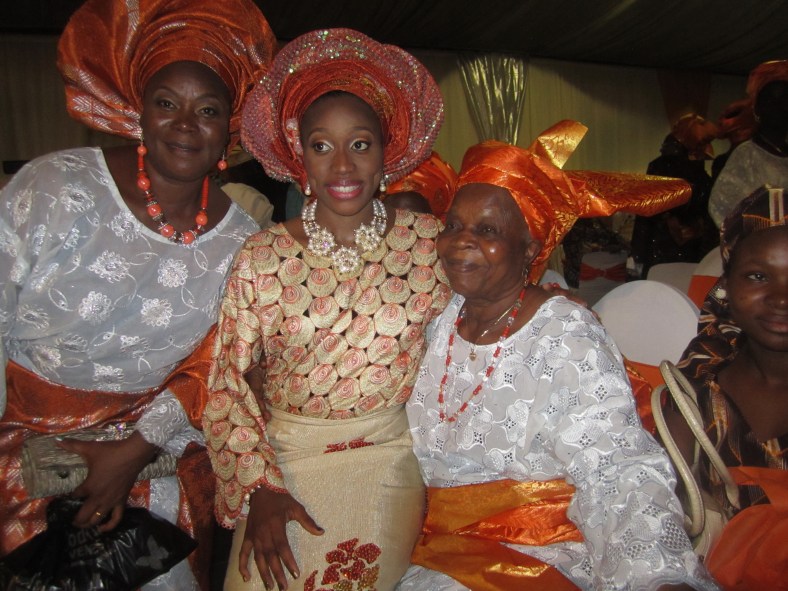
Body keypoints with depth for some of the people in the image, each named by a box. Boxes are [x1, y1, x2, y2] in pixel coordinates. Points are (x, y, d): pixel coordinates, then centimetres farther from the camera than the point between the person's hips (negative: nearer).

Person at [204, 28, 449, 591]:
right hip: (285, 455, 1)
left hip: (392, 454, 0)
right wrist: (259, 485, -9)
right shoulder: (261, 257, -4)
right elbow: (229, 380, -1)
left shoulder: (432, 241, -4)